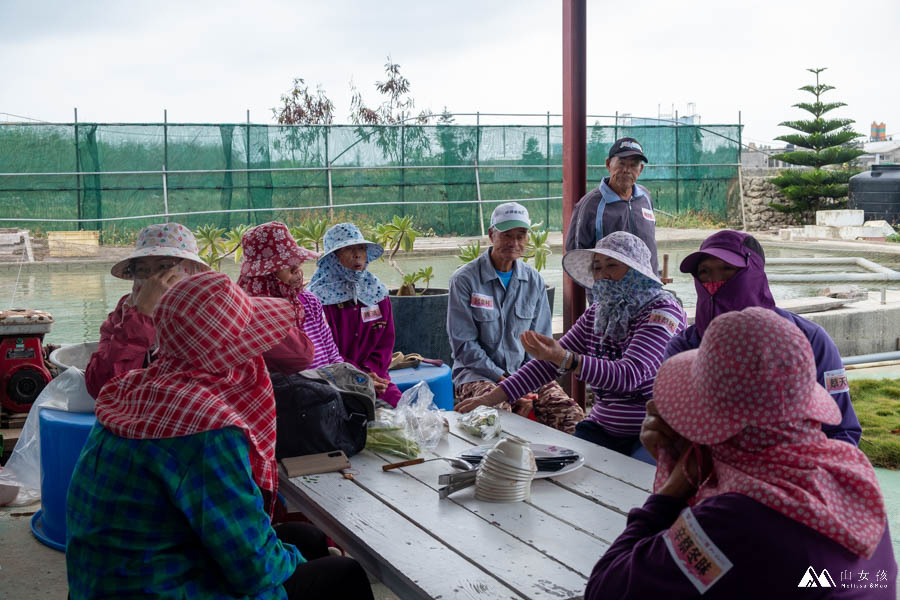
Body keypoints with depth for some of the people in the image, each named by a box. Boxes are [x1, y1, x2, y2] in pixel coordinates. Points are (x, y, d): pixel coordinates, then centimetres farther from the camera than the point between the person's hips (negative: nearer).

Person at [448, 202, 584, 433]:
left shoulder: (534, 281, 9)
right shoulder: (465, 279, -5)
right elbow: (464, 345, -8)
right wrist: (504, 380, -16)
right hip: (477, 372, -4)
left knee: (572, 416, -22)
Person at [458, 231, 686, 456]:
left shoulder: (663, 311, -10)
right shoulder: (596, 314, 12)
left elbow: (630, 375, -25)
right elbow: (549, 361, 12)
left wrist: (565, 359, -37)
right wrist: (492, 397, 3)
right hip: (603, 428, 6)